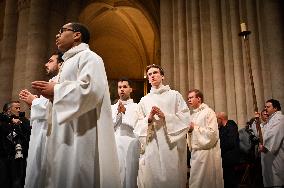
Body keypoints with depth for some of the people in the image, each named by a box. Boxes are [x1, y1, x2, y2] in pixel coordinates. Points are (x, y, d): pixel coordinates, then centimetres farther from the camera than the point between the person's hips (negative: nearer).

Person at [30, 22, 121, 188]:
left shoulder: (88, 57, -3)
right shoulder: (69, 62, 26)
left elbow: (90, 89, -20)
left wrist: (55, 90, -12)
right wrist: (52, 94, 10)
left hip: (83, 132, -9)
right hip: (67, 133, 9)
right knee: (64, 173, 9)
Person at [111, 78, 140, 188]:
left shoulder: (136, 107, 6)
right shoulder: (112, 107, 16)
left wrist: (125, 112, -8)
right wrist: (118, 113, -5)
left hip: (131, 145, -2)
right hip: (115, 146, 2)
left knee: (131, 177, -2)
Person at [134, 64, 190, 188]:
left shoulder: (174, 95, 10)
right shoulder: (144, 100, 14)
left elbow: (185, 118, 0)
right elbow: (138, 126, 10)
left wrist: (165, 116, -11)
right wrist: (149, 119, -8)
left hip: (171, 146, -1)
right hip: (150, 147, 2)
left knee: (172, 178, -1)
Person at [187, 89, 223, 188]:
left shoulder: (208, 112, -7)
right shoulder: (193, 115, 15)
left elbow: (212, 132, -17)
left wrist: (195, 127, -11)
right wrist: (189, 130, 0)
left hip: (207, 151, -7)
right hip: (195, 151, 7)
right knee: (195, 180, 9)